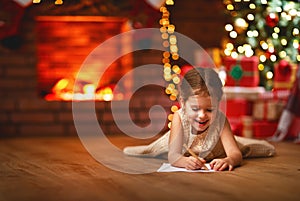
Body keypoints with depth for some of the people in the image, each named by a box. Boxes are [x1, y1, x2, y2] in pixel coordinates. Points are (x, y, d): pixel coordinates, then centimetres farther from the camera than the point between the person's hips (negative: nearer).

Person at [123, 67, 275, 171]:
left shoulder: (220, 120, -41)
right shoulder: (179, 118, -43)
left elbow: (236, 154, -46)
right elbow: (173, 156, -48)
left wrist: (228, 160, -73)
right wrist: (185, 161, -73)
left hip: (214, 149, 1)